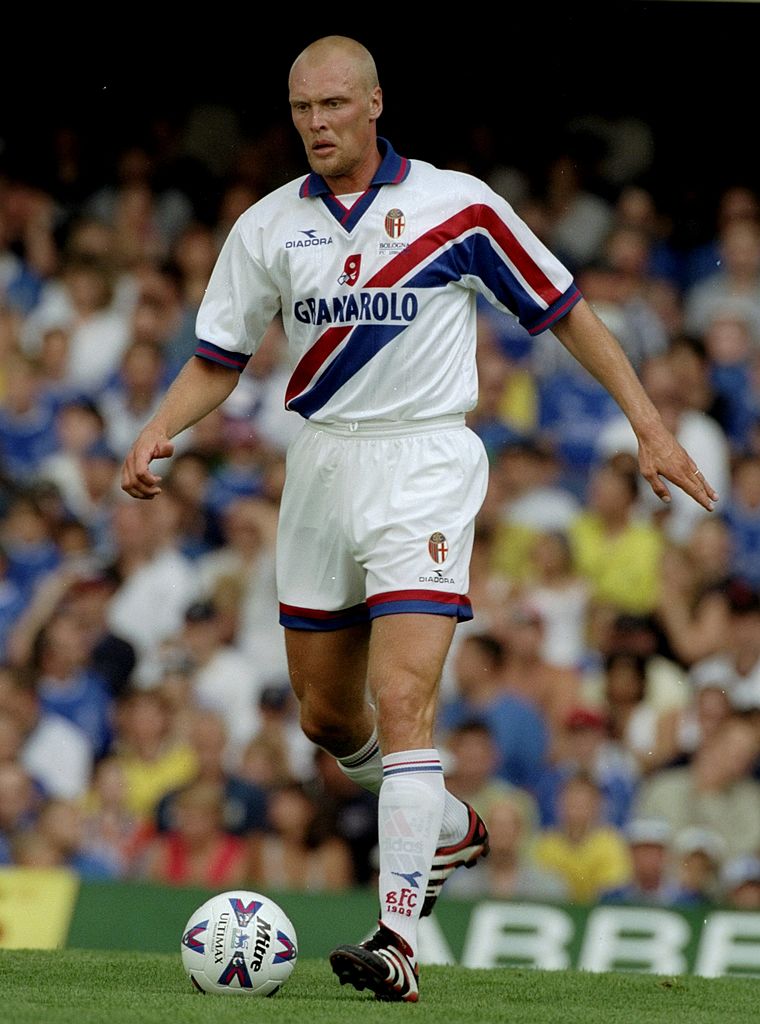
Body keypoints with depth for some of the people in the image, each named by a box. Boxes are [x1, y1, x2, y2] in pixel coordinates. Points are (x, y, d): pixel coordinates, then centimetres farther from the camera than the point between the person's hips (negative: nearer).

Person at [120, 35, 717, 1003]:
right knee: (326, 715, 12)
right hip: (321, 467, 5)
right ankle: (449, 828, 41)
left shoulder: (456, 205, -5)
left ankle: (397, 939, -23)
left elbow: (564, 309, 2)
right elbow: (218, 358, 11)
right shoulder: (268, 226, 5)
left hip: (424, 462, -5)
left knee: (401, 697, -19)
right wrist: (156, 433, -9)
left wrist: (649, 425, -2)